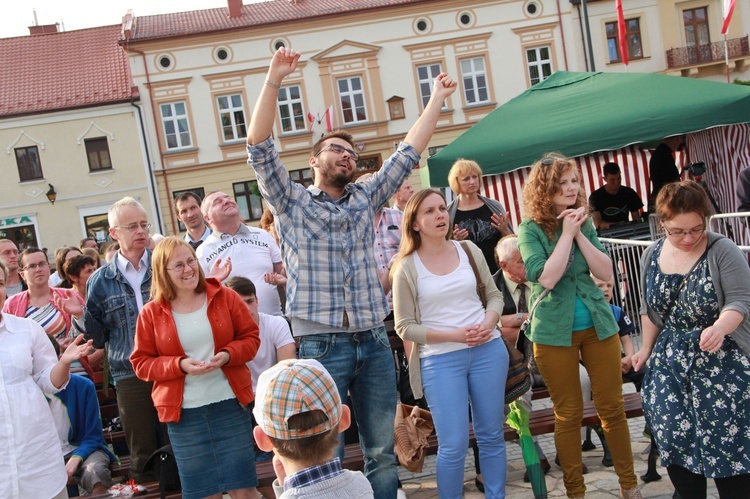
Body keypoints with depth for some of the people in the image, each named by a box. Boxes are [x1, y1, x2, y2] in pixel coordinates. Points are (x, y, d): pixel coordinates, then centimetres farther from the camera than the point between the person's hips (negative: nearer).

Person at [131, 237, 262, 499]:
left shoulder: (225, 297, 0)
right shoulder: (151, 313, -1)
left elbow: (250, 337, 6)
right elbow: (141, 364, 1)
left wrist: (228, 354, -14)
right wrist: (180, 365, -15)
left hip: (229, 403, 0)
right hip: (183, 412, 0)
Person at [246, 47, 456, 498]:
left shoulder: (365, 198, 15)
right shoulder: (292, 201, 4)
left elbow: (408, 153, 15)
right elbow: (260, 147, -7)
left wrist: (437, 100, 12)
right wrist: (274, 81, -16)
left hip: (374, 342, 4)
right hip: (321, 344, -4)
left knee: (383, 452, 11)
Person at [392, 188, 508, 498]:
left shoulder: (469, 251, 5)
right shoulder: (407, 268, -6)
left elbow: (494, 295, 12)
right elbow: (405, 327, -6)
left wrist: (488, 323, -10)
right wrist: (455, 335, -15)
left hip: (488, 350, 4)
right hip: (440, 359, -3)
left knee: (491, 435, 12)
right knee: (453, 445, -2)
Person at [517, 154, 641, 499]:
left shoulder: (583, 221, 5)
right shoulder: (531, 229, -7)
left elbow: (605, 272, -2)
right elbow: (546, 277, -20)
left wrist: (579, 233, -11)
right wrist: (567, 234, -17)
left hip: (598, 324, 4)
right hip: (554, 332, -4)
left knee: (612, 407, 9)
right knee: (568, 414, 6)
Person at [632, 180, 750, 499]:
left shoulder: (721, 250, -9)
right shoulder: (652, 256, 6)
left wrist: (720, 327, -32)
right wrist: (646, 349, 17)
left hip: (720, 361, -4)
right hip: (669, 363, 5)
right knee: (673, 437, 4)